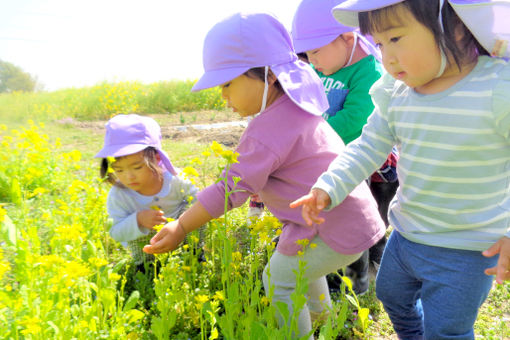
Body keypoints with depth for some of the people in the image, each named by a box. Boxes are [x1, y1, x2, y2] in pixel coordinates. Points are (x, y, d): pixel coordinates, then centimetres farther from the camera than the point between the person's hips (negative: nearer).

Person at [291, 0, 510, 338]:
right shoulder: (396, 93, -7)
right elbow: (368, 148, -1)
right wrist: (327, 188, -14)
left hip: (467, 250, -6)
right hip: (406, 234, 7)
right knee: (391, 294, 29)